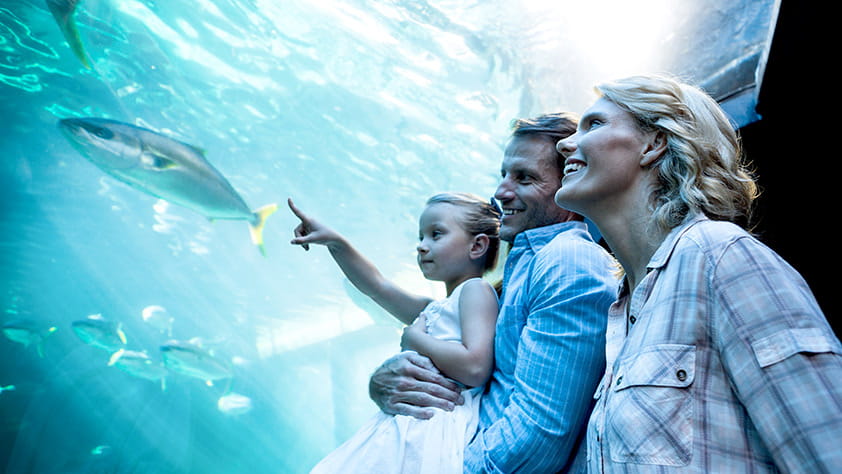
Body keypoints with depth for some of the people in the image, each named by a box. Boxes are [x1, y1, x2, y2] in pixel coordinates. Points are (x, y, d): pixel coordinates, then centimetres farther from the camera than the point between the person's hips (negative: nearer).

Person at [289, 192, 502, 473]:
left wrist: (415, 340, -6)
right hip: (406, 424, 8)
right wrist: (334, 241, 19)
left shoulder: (475, 290, -4)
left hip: (438, 428, -8)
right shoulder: (433, 310, 21)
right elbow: (376, 285, 26)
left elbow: (476, 368, -19)